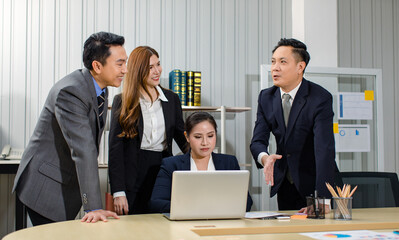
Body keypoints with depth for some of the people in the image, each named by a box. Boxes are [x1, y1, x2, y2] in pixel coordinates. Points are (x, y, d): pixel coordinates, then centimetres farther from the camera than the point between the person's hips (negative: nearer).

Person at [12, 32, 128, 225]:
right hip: (46, 186, -8)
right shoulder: (70, 91, -24)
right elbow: (82, 149, -30)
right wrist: (93, 206, -31)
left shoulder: (100, 89, 5)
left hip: (68, 185, 8)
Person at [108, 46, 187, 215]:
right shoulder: (122, 102, 0)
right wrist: (118, 192, -9)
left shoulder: (172, 99, 9)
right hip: (133, 180, -2)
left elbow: (182, 137, 14)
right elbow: (115, 146, -3)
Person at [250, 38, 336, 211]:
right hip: (283, 182, 4)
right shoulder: (266, 97, -2)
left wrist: (322, 198, -35)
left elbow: (324, 149, -26)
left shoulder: (321, 98, -18)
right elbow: (258, 140, -5)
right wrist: (265, 157, -31)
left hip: (311, 182, -4)